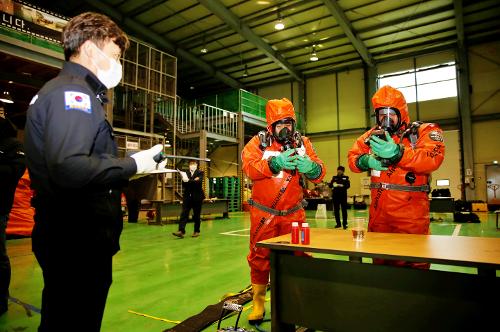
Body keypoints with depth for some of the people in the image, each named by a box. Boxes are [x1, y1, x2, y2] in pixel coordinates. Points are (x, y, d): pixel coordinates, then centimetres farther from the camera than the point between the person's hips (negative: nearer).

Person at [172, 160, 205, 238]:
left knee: (196, 215, 6)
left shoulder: (200, 173, 1)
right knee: (184, 214, -6)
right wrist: (193, 181, -16)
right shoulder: (186, 173, 8)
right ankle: (181, 231, -9)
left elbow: (199, 182, -17)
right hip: (187, 197, 2)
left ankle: (196, 231, 18)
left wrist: (188, 181, -25)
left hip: (197, 197, -2)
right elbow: (184, 185, 0)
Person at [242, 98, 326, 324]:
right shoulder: (258, 142, -4)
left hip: (293, 213, 1)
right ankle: (258, 302, 25)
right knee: (260, 257, 8)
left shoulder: (302, 143, 1)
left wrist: (310, 167, -33)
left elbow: (319, 172, -10)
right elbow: (248, 167, -21)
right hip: (263, 213, -1)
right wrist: (275, 163, -36)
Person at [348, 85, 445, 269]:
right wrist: (366, 160, -14)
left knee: (413, 264, 3)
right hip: (378, 212, 4)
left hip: (410, 213, -4)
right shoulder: (372, 135, 11)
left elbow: (433, 158, -18)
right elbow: (353, 157, 9)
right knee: (379, 259, 17)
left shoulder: (424, 131, -1)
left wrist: (397, 153, -31)